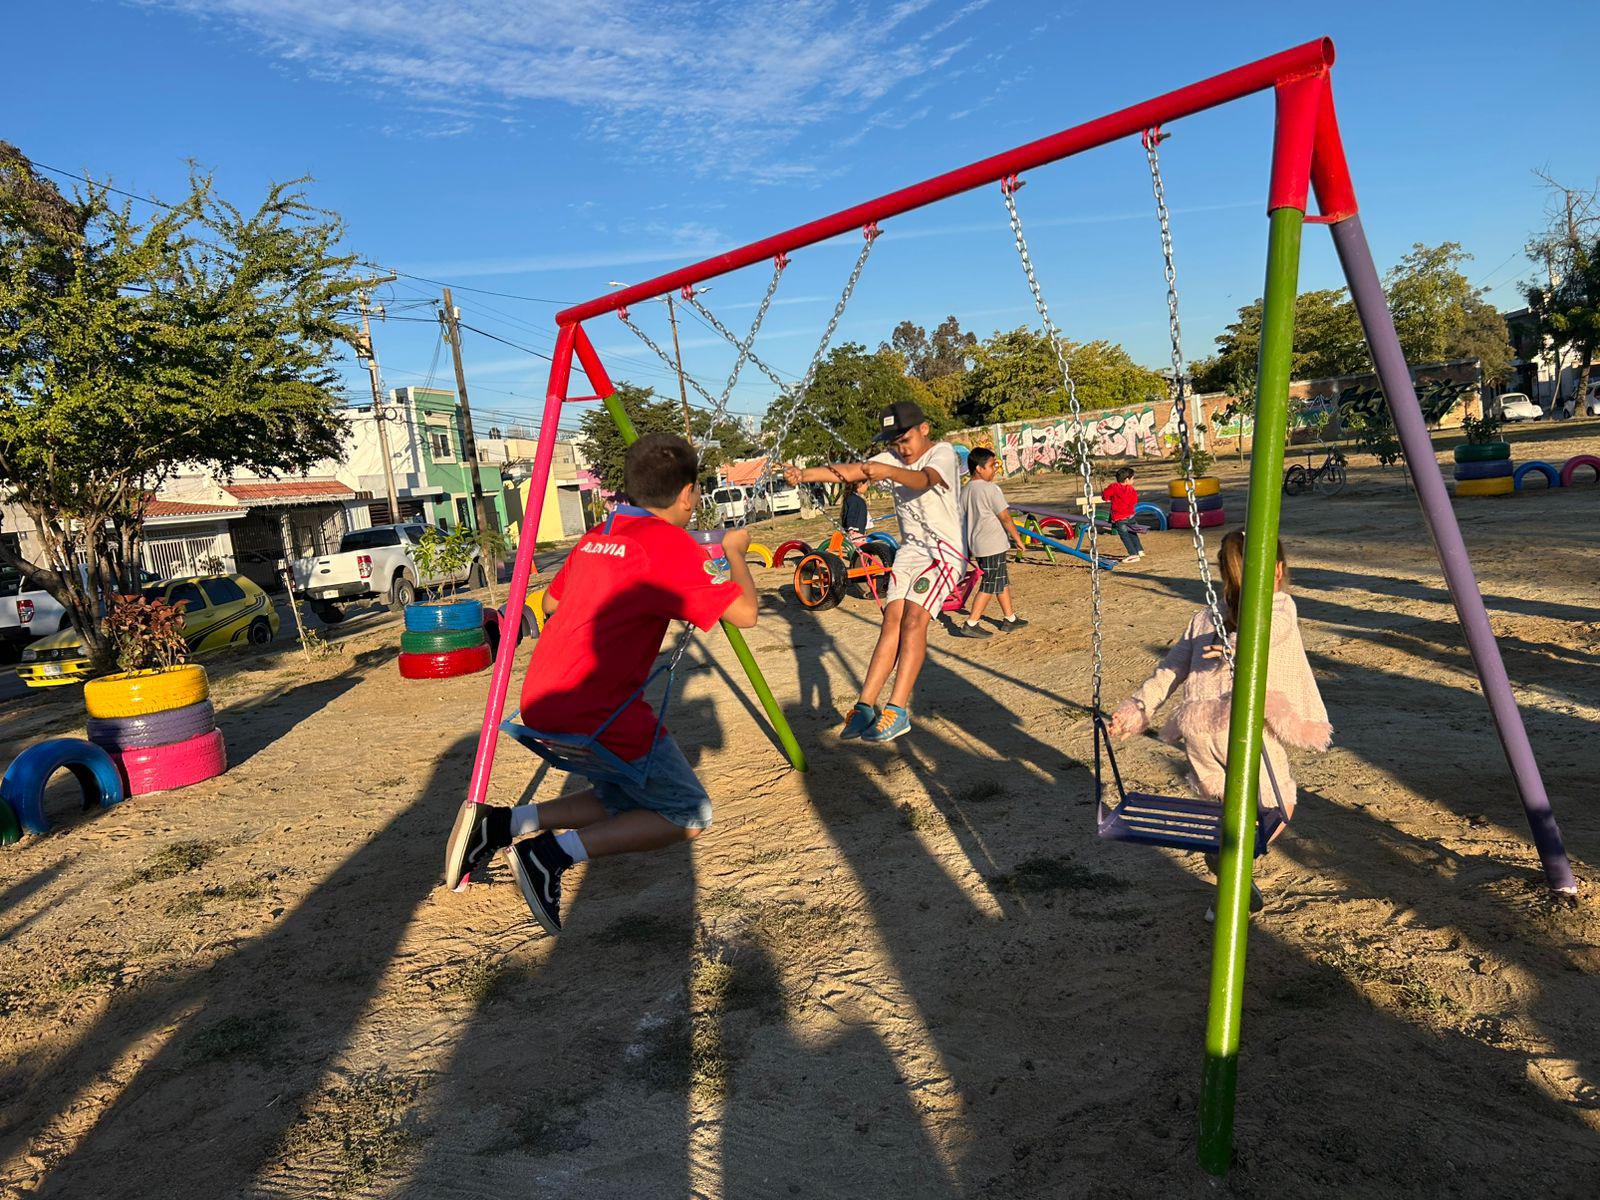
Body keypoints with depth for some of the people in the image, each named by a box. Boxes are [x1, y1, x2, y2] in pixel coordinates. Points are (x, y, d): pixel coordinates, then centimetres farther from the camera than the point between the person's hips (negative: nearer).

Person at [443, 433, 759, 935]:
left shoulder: (595, 537, 14)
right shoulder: (671, 544, -9)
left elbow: (552, 601, 28)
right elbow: (744, 612, -8)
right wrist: (734, 551, 9)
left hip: (541, 702, 8)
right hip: (597, 713, -8)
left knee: (626, 801, 23)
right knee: (689, 816, 5)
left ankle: (505, 824, 8)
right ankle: (556, 852, -10)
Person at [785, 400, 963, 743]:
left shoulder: (943, 452, -7)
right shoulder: (893, 458, 11)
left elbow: (924, 479, -29)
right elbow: (853, 470, -4)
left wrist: (888, 472, -48)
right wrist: (805, 475, -18)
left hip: (945, 550, -6)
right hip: (910, 549, 6)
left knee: (913, 618, -21)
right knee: (892, 619, -7)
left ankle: (897, 710, -23)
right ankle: (865, 706, -9)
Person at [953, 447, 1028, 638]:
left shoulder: (965, 490, 8)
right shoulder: (991, 489, -16)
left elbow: (963, 519, 13)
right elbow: (1005, 517, -14)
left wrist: (968, 547, 21)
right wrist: (1017, 539, -3)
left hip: (976, 544, 9)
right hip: (993, 545, -9)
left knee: (1003, 581, 18)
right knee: (989, 585, -2)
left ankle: (1010, 618, 26)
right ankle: (971, 624, -2)